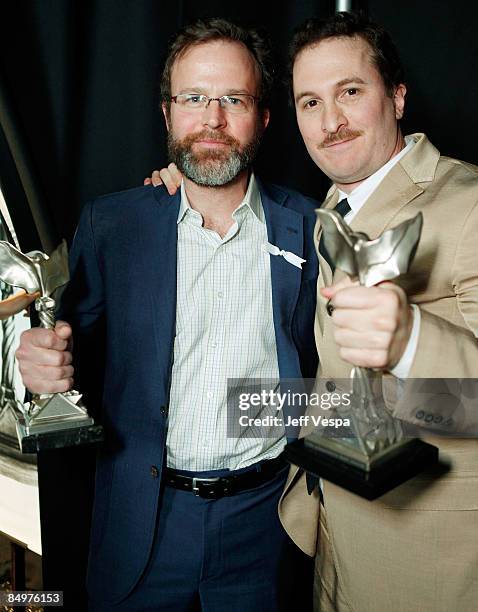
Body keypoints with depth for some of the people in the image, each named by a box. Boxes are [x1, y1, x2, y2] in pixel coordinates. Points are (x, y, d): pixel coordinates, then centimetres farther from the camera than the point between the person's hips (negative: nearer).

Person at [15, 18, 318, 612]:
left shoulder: (311, 228, -5)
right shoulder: (109, 223, -4)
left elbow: (325, 364, 1)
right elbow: (82, 356, 1)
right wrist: (48, 363, -20)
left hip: (262, 512, 0)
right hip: (142, 515, 1)